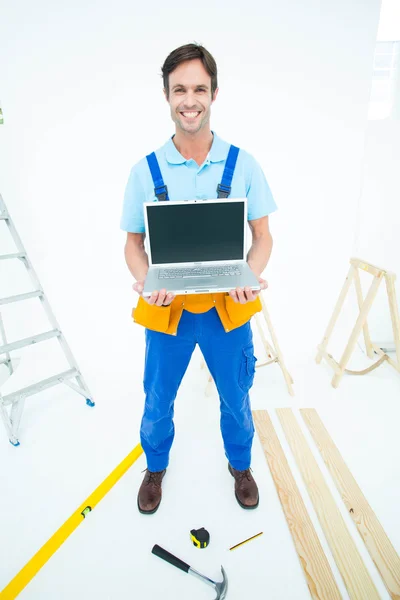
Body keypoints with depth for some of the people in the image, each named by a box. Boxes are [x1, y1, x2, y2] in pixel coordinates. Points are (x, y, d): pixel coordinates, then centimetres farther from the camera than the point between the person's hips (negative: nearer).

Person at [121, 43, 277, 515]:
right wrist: (147, 281, -20)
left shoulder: (243, 164, -4)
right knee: (157, 401, 18)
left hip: (228, 308, 1)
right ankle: (155, 467, 49)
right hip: (167, 308, 1)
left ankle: (240, 465, 50)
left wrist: (250, 278, -20)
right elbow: (133, 243, 0)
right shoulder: (145, 171, -4)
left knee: (236, 399, 19)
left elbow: (262, 236, 0)